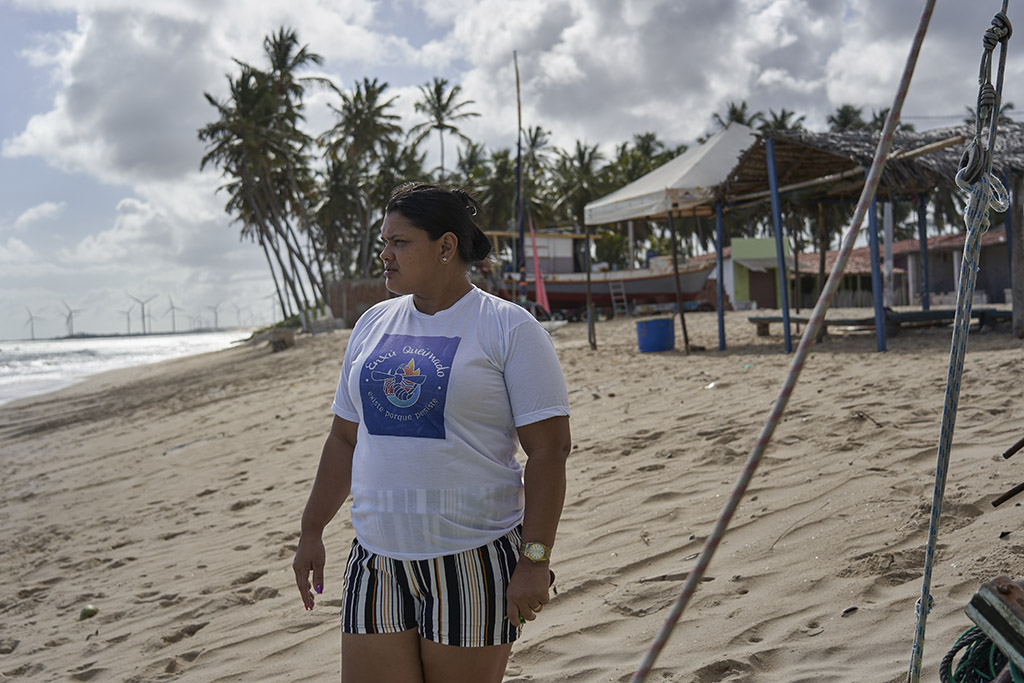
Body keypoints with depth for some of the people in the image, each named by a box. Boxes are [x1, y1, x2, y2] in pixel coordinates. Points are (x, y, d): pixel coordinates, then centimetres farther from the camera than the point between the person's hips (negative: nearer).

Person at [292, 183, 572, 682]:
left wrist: (535, 561, -16)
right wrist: (312, 531, 16)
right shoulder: (373, 325, 11)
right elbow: (344, 439, 18)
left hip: (472, 561, -5)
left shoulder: (509, 329, -6)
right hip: (376, 561, 5)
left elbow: (549, 450, -10)